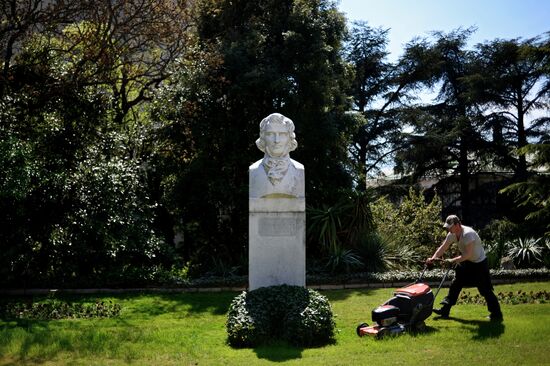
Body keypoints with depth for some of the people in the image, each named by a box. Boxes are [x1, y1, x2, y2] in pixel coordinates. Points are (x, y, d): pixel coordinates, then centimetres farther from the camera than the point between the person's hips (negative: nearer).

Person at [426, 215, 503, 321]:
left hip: (479, 263, -8)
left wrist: (453, 260, -37)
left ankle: (497, 314, 6)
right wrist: (433, 258, -19)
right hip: (466, 262, 8)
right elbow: (443, 247, -4)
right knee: (455, 285, 8)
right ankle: (445, 310, 14)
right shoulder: (452, 234, -6)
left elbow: (468, 254, -34)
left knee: (486, 289, -5)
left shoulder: (468, 234, -31)